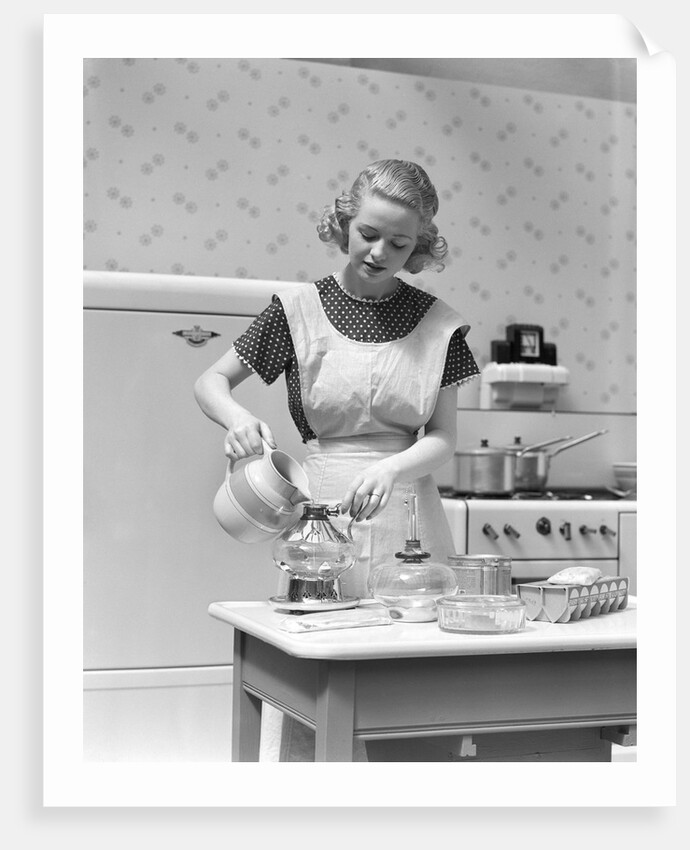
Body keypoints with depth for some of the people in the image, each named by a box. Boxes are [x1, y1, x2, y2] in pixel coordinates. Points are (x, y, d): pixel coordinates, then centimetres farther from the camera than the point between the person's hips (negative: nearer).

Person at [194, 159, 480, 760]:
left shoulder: (437, 323, 4)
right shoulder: (299, 309, 2)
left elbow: (442, 439, 2)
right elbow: (211, 383, 7)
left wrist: (390, 468, -18)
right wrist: (238, 418, -15)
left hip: (407, 519, 1)